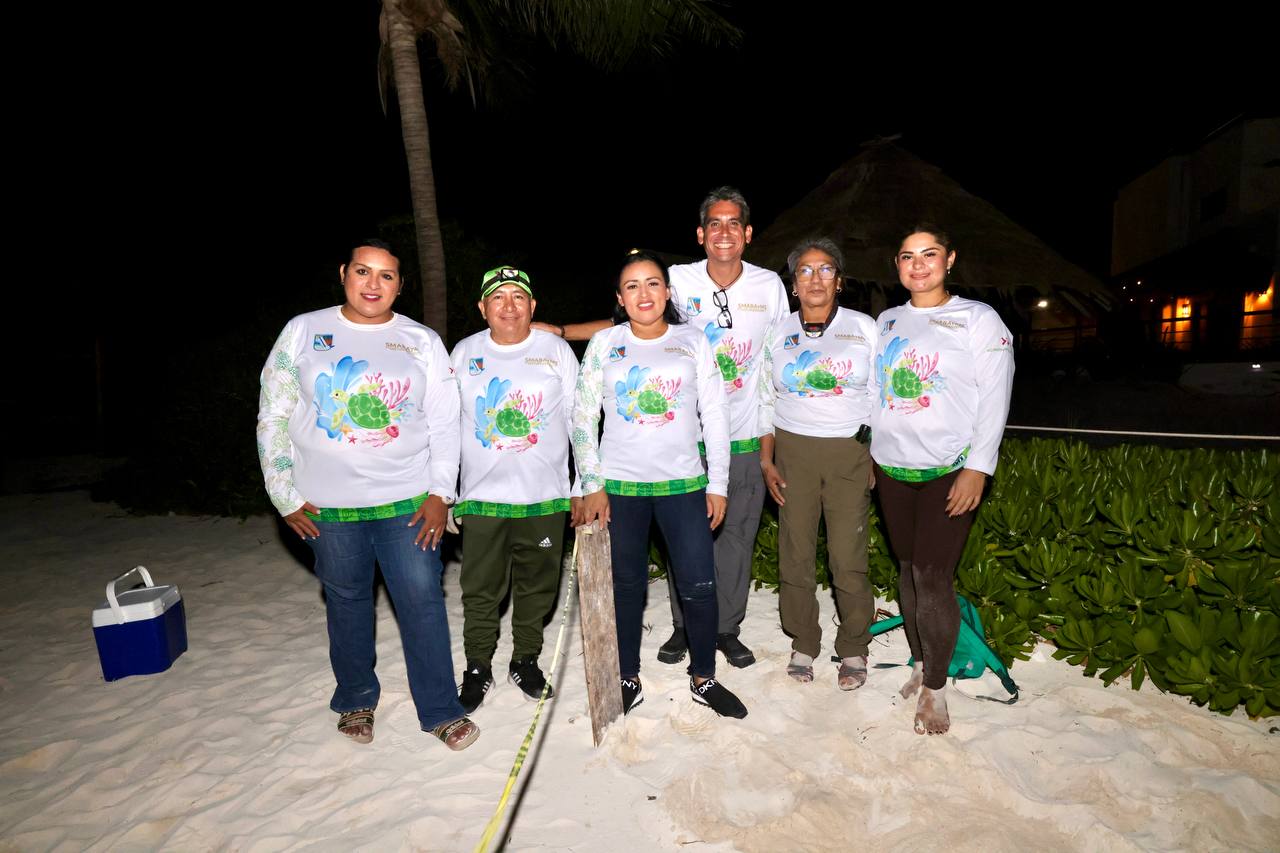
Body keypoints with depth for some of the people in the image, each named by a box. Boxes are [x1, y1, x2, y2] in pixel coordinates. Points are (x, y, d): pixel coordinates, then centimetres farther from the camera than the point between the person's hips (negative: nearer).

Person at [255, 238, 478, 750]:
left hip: (409, 502, 0)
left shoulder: (423, 341, 4)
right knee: (347, 604, 13)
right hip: (328, 506, 1)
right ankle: (355, 702, 33)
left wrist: (440, 493, -4)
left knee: (422, 602, 0)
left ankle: (441, 711, 14)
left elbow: (444, 423, 3)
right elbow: (273, 417, 4)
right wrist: (286, 496, 0)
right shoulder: (303, 331, 3)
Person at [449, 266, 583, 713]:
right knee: (480, 591, 7)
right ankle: (477, 667, 26)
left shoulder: (557, 350, 1)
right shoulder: (463, 353, 4)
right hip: (481, 497, 1)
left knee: (537, 585, 11)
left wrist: (585, 486, 1)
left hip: (545, 497, 0)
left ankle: (526, 660, 31)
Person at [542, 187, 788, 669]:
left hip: (746, 438, 1)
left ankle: (727, 628, 28)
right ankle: (684, 626, 27)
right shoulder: (679, 281, -4)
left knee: (737, 535, 10)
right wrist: (556, 331, -9)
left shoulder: (769, 286, 1)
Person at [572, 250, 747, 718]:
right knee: (626, 586, 9)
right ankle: (628, 680, 27)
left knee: (699, 586, 1)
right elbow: (583, 418, 2)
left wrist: (718, 485, 1)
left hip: (684, 482, 0)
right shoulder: (604, 343, 3)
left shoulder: (693, 341, 4)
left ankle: (704, 678, 22)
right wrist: (591, 486, -4)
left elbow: (715, 417, 4)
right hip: (619, 485, 0)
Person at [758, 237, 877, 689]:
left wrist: (881, 457, 1)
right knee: (795, 551, 4)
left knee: (848, 556, -3)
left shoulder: (864, 329, 4)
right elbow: (767, 400, 12)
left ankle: (853, 649, 17)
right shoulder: (779, 333, 8)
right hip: (793, 451, 2)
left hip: (850, 452, -1)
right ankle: (803, 643, 22)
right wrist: (766, 459, 6)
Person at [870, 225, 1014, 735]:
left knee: (932, 577, -7)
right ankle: (920, 664, 25)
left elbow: (994, 398, -6)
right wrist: (867, 451, 11)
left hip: (950, 470, -4)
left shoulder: (978, 319, -1)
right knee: (907, 568, 9)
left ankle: (935, 688, 9)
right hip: (891, 468, 5)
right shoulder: (886, 322, 13)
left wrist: (977, 468, -13)